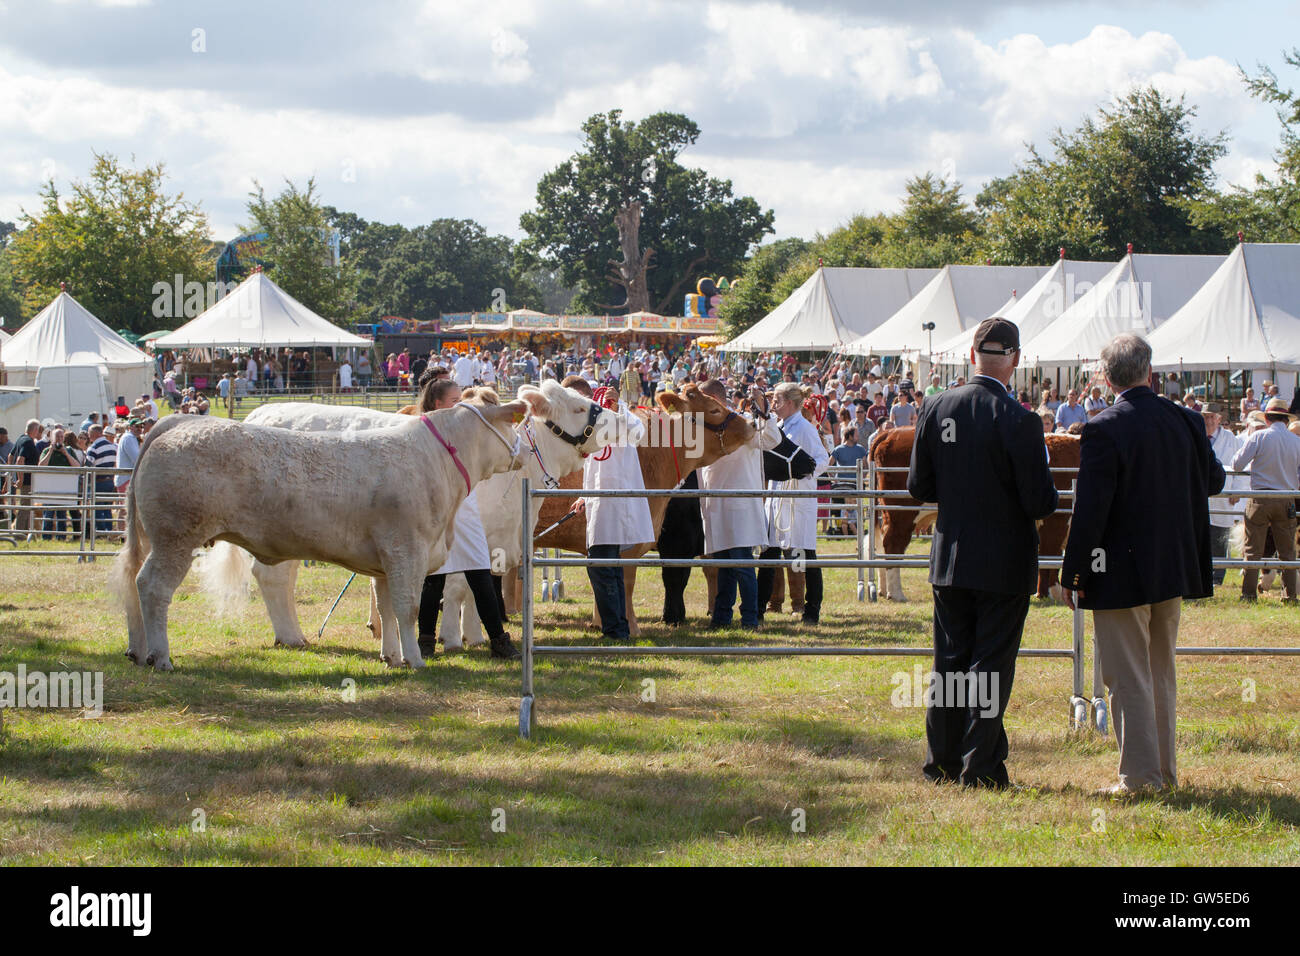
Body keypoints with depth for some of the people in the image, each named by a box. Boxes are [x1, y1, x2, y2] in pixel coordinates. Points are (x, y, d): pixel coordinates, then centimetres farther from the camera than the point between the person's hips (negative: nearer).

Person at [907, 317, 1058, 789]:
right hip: (1004, 563, -4)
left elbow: (919, 486, 1)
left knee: (950, 659, 14)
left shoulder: (936, 409, -4)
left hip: (950, 557, 4)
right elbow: (1040, 502, -17)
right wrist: (1046, 492, 6)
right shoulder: (1019, 420, -18)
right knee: (992, 663, 3)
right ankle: (981, 766, 5)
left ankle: (941, 761, 19)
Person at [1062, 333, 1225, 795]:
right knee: (1161, 674, 17)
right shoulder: (1186, 422, 1)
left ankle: (1141, 776, 1)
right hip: (1173, 567, 6)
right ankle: (1164, 770, 23)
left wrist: (1073, 574, -10)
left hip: (1122, 573, -6)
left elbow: (1090, 510, -18)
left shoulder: (1104, 431, -17)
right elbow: (1214, 481, 16)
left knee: (1129, 679, 0)